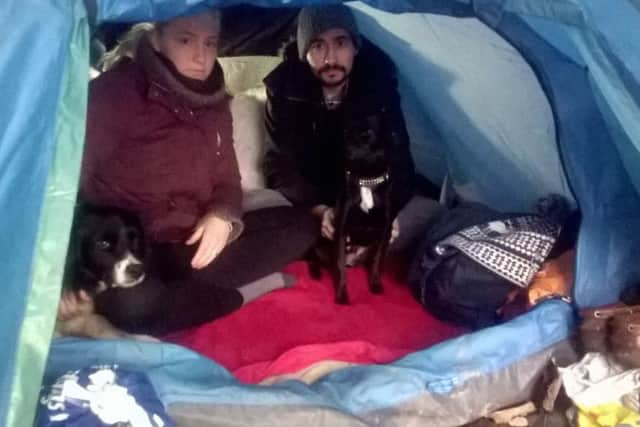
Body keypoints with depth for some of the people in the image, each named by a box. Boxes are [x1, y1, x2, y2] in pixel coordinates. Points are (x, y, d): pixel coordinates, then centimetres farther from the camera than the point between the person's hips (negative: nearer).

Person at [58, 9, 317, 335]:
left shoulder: (212, 103, 6)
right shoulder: (113, 94, -12)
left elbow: (227, 180, 13)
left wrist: (222, 216, -12)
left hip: (194, 240, 7)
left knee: (299, 225, -7)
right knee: (130, 305, -40)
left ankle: (173, 288, -19)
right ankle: (243, 291, -17)